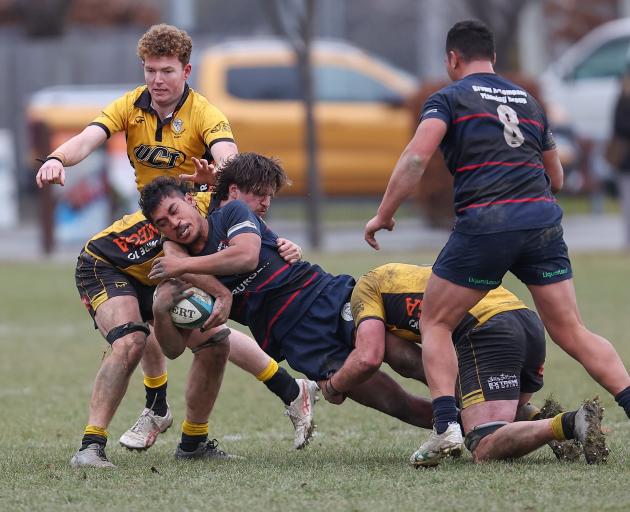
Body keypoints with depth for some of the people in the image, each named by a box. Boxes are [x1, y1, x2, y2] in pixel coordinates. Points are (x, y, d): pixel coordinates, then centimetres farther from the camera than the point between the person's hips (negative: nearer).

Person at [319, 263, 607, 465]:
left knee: (485, 450, -14)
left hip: (488, 330, -8)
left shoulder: (366, 286, 15)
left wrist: (332, 387, 18)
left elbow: (367, 358, 2)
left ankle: (570, 424, -34)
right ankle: (544, 419, 1)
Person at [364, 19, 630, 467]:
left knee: (436, 323, 10)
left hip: (485, 226, -4)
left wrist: (384, 214, -3)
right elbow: (556, 178, 27)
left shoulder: (449, 98, 6)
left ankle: (446, 426, -7)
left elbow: (416, 157, -9)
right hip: (543, 220, 4)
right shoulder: (528, 101, 22)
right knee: (571, 331, 8)